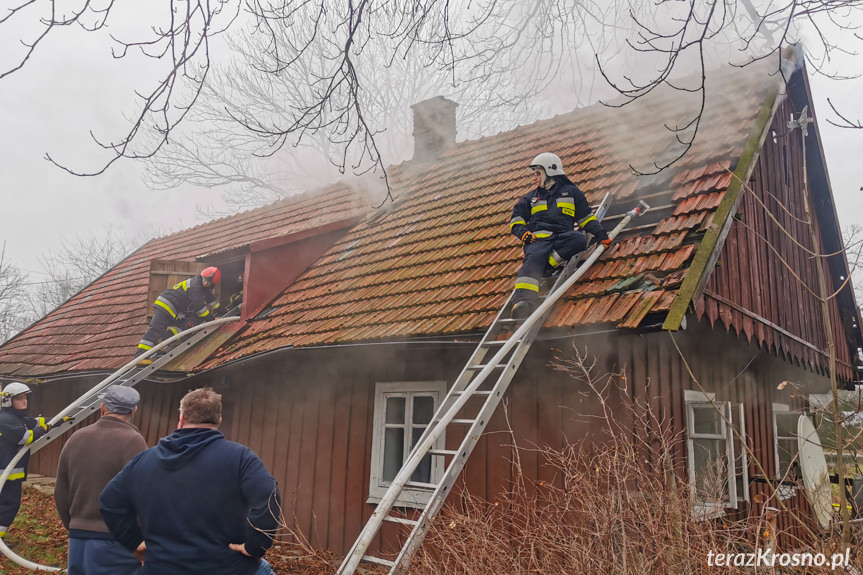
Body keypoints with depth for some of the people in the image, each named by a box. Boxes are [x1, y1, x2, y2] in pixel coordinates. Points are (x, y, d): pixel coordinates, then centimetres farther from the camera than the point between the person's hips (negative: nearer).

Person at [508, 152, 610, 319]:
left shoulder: (571, 191, 25)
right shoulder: (531, 197, 29)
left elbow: (585, 217, 26)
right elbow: (516, 219, 26)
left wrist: (600, 233, 11)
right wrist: (523, 232, 4)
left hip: (562, 237, 1)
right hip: (538, 237, -1)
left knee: (579, 239, -33)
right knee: (533, 259, -35)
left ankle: (548, 263, -37)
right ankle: (524, 301, -57)